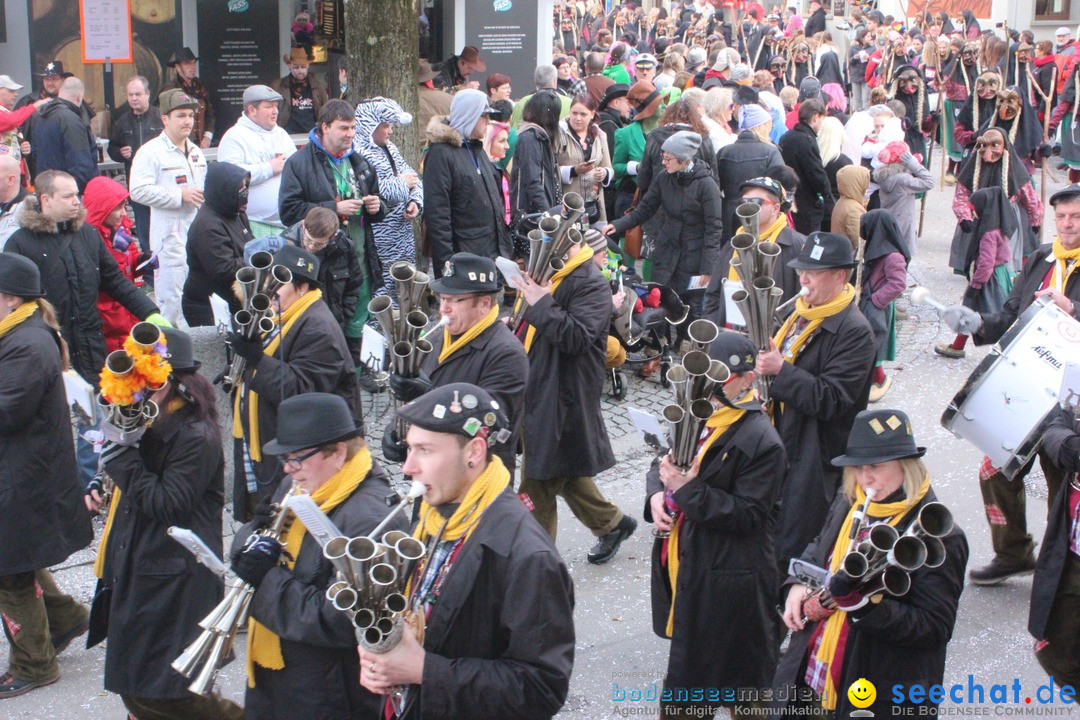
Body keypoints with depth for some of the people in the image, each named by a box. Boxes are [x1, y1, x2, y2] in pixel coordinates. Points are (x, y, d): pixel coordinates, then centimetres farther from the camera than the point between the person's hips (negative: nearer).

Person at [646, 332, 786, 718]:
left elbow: (748, 515, -20)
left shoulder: (761, 441, -18)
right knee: (686, 658, 23)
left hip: (726, 579, -8)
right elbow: (661, 464, 16)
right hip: (684, 562, 8)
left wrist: (688, 489, -23)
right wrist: (656, 493, -6)